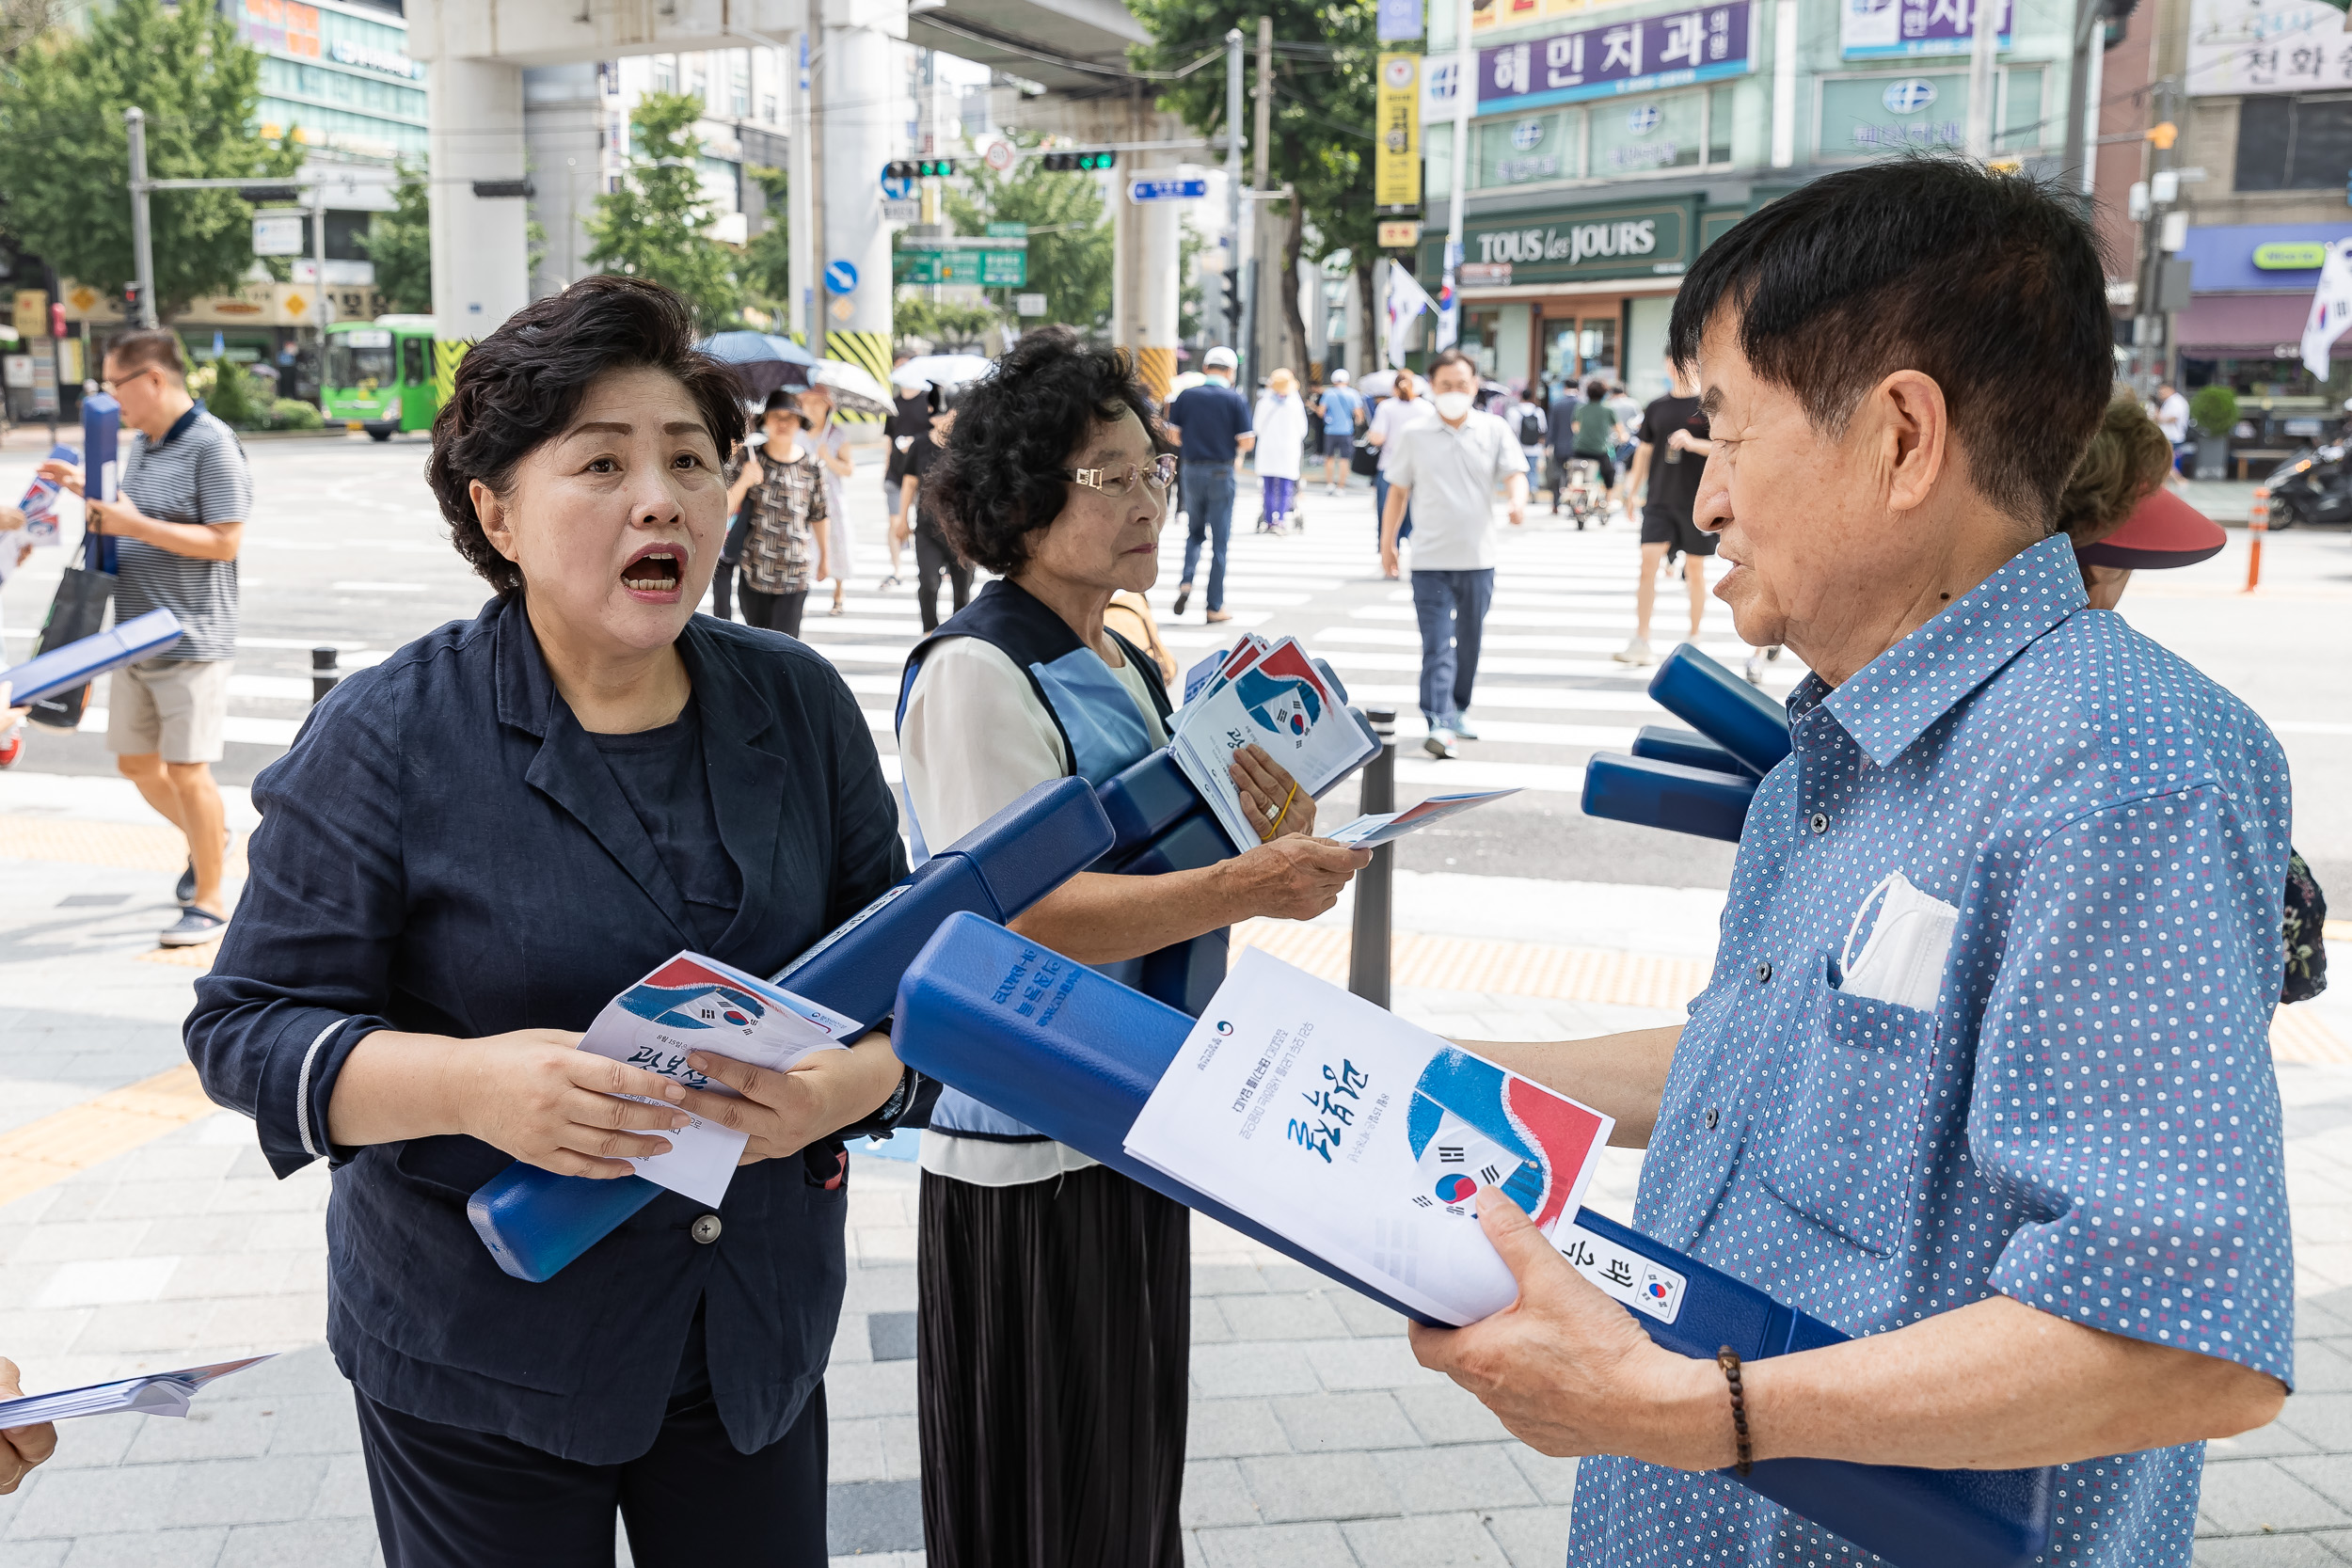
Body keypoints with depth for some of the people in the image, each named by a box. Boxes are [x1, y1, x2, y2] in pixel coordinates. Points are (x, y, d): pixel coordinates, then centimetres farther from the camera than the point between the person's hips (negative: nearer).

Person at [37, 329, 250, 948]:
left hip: (192, 641, -9)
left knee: (187, 771, -4)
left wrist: (135, 524, -20)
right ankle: (207, 839, 40)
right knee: (136, 763, 15)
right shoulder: (139, 443, 13)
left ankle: (210, 900, 8)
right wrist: (91, 492, 8)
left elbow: (225, 542, -20)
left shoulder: (212, 444, -15)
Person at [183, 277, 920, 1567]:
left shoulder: (799, 707, -1)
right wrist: (470, 1083, -28)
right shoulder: (388, 738, -12)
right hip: (482, 1358, -3)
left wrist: (848, 1083, -20)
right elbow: (247, 1024, -10)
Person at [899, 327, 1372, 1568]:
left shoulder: (1123, 665, 11)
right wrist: (1245, 887, -33)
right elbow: (1018, 915, -26)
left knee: (1135, 1467, 20)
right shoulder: (976, 674, -16)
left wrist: (1262, 833, -2)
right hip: (1025, 1149, -8)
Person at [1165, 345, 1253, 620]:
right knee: (1220, 540, 4)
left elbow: (1173, 435, 2)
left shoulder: (1186, 396, 0)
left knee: (1194, 532, 21)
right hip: (1222, 472, -2)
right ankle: (1215, 606, 6)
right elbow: (1247, 441, -8)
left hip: (1192, 470, 2)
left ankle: (1186, 582, -4)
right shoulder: (1235, 400, -6)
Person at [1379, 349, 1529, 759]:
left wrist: (1517, 500, -25)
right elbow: (1398, 491, 8)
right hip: (1431, 559, -2)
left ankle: (1459, 709, 33)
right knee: (1437, 644, -10)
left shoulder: (1493, 430, 4)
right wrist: (1387, 544, 8)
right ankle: (1439, 725, -17)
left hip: (1478, 558, 2)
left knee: (1469, 642, 14)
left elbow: (1514, 473, -2)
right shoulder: (1414, 434, 2)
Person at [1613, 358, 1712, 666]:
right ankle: (1640, 643, -7)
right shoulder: (1656, 408, 10)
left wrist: (1693, 443, -21)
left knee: (1695, 570, 6)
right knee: (1648, 563, -8)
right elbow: (1644, 450, 17)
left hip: (1697, 502, -2)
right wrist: (1633, 491, 16)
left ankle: (1694, 639, 19)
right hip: (1659, 501, 3)